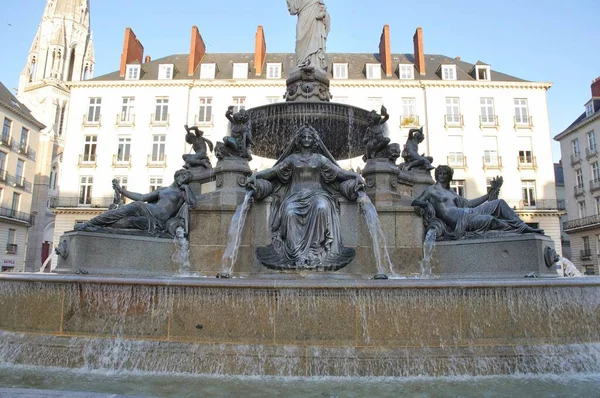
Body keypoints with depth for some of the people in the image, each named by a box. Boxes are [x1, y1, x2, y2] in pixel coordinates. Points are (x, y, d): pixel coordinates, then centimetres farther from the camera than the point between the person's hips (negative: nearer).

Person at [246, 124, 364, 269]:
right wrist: (255, 175, -7)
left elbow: (339, 171, 9)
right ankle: (298, 255, -37)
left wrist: (356, 176, -8)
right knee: (289, 213, -34)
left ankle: (315, 250, -35)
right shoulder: (292, 158, 18)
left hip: (316, 194, 0)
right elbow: (273, 170, 9)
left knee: (321, 208, -37)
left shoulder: (320, 158, 17)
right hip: (296, 195, 0)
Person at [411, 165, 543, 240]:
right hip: (457, 219, -8)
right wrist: (426, 203, -27)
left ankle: (525, 227, 1)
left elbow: (469, 203, 27)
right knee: (489, 219, -29)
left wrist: (490, 193, 27)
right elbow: (414, 202, -4)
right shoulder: (432, 189, 6)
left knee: (499, 202, 2)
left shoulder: (451, 192, 27)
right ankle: (517, 229, -6)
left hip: (468, 212, 8)